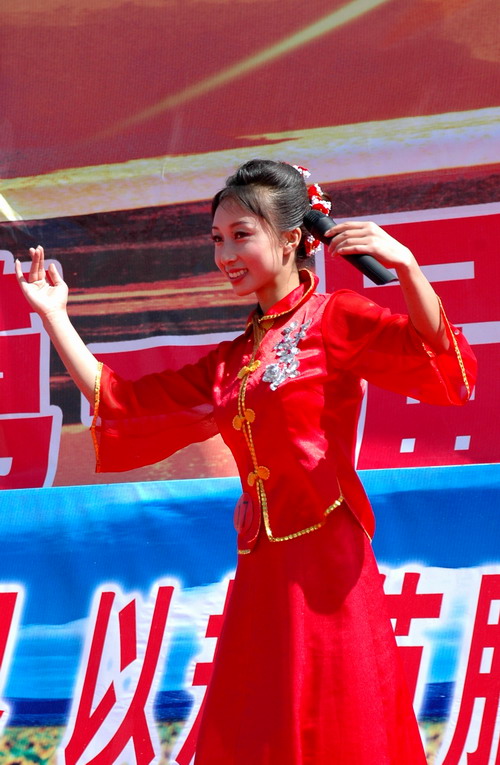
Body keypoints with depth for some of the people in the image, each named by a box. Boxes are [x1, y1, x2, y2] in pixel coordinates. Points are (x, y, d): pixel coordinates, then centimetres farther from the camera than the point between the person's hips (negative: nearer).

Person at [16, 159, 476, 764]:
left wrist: (404, 265, -30)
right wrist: (53, 315, 20)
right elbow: (116, 401, 20)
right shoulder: (229, 363, 18)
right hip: (260, 570, 7)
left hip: (326, 561, -7)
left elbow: (434, 358, -16)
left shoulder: (335, 319, -1)